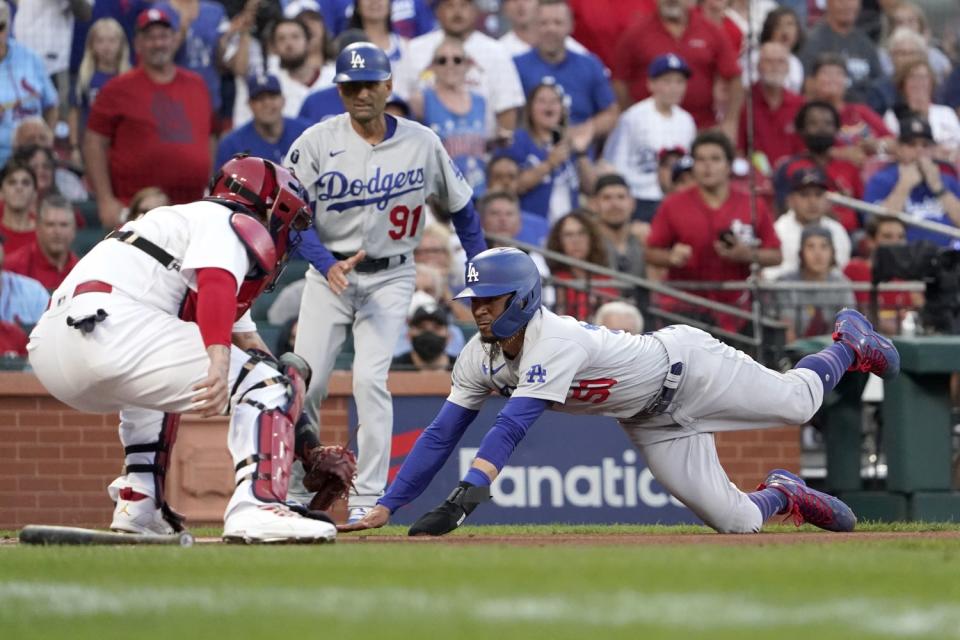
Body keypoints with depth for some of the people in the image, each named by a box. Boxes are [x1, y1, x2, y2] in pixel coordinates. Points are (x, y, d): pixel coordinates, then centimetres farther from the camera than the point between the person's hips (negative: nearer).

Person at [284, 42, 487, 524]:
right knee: (306, 381, -4)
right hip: (329, 272, 1)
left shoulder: (422, 144, -3)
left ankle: (369, 499, -10)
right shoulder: (317, 142, -7)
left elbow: (460, 207, 10)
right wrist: (328, 264, -23)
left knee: (370, 379, -15)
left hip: (389, 278, -1)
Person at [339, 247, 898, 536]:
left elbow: (513, 425, -49)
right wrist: (387, 507, -22)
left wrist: (467, 494, -59)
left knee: (796, 402, 11)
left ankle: (849, 343, 42)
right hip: (649, 422, 6)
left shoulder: (555, 341, -38)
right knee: (738, 521, 0)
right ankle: (782, 495, 34)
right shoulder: (480, 360, -15)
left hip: (686, 364, -6)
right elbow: (442, 435, -13)